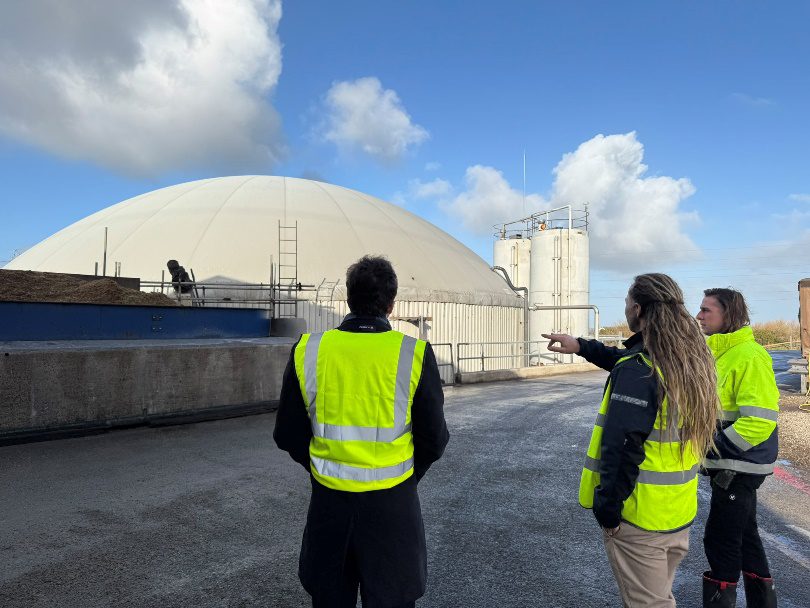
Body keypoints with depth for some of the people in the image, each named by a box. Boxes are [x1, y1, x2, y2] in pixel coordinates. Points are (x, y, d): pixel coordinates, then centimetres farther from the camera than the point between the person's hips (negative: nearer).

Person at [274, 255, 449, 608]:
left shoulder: (307, 350, -9)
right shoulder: (415, 354, -15)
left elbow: (288, 434, 0)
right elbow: (434, 440, -7)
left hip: (328, 501, 2)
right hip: (391, 503, -2)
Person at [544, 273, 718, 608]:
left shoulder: (636, 371, -24)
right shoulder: (691, 360, 2)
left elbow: (622, 449, -27)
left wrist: (607, 510, -18)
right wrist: (583, 346, 24)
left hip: (639, 518, -8)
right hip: (680, 515, 8)